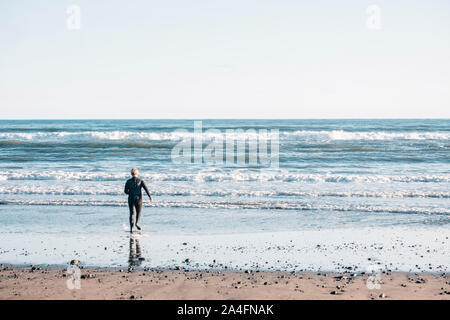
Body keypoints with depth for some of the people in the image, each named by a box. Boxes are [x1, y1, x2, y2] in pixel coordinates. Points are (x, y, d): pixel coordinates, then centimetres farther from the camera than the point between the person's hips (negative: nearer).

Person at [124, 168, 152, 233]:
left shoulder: (128, 181, 0)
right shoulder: (140, 181, 0)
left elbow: (126, 191, -2)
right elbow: (145, 188, -12)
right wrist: (150, 196, -18)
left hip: (131, 199, 0)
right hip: (138, 198, 0)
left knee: (132, 213, 7)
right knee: (138, 212, 15)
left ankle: (131, 227, -6)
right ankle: (137, 223, -11)